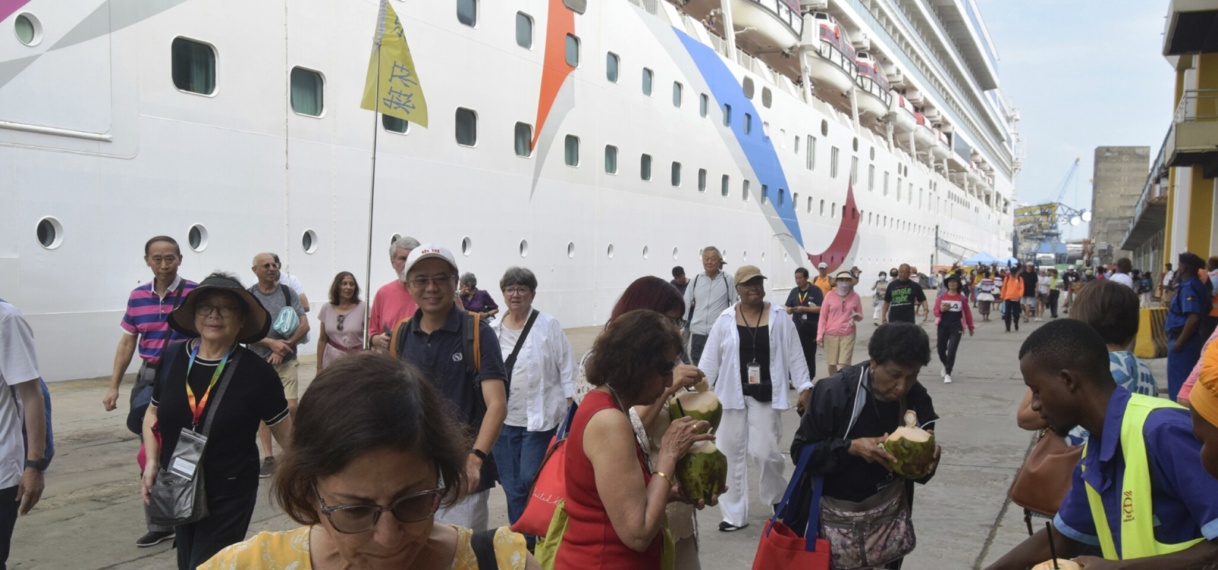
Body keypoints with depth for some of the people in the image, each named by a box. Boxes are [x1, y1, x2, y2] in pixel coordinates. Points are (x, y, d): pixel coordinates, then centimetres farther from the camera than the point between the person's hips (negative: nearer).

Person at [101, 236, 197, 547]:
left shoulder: (195, 293, -9)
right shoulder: (138, 297, 6)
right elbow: (127, 342, 12)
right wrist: (114, 386, 9)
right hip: (148, 380, 5)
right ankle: (158, 524, 25)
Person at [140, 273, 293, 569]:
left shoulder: (257, 371, -17)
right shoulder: (173, 357, -5)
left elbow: (287, 434, -8)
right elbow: (154, 413, 10)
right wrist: (152, 462, -3)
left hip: (229, 495, -5)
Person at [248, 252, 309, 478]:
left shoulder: (288, 292, 3)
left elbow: (304, 325, -1)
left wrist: (283, 348, -10)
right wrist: (271, 343, -15)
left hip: (287, 361, 0)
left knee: (290, 407, -7)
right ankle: (268, 458, 13)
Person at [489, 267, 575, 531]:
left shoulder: (549, 326, -4)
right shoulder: (494, 330, 6)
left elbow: (567, 368, -5)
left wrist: (569, 410, -8)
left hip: (540, 418, -4)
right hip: (504, 420, 4)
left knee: (530, 481, -5)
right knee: (512, 486, 10)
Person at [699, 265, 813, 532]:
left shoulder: (779, 319, -1)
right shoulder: (725, 320, -1)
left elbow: (794, 355, 2)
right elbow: (710, 358, 2)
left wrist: (804, 387, -1)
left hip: (766, 396, -1)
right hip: (732, 395, 2)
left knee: (764, 451, -6)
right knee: (732, 453, 5)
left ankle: (778, 496, 27)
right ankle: (735, 514, 18)